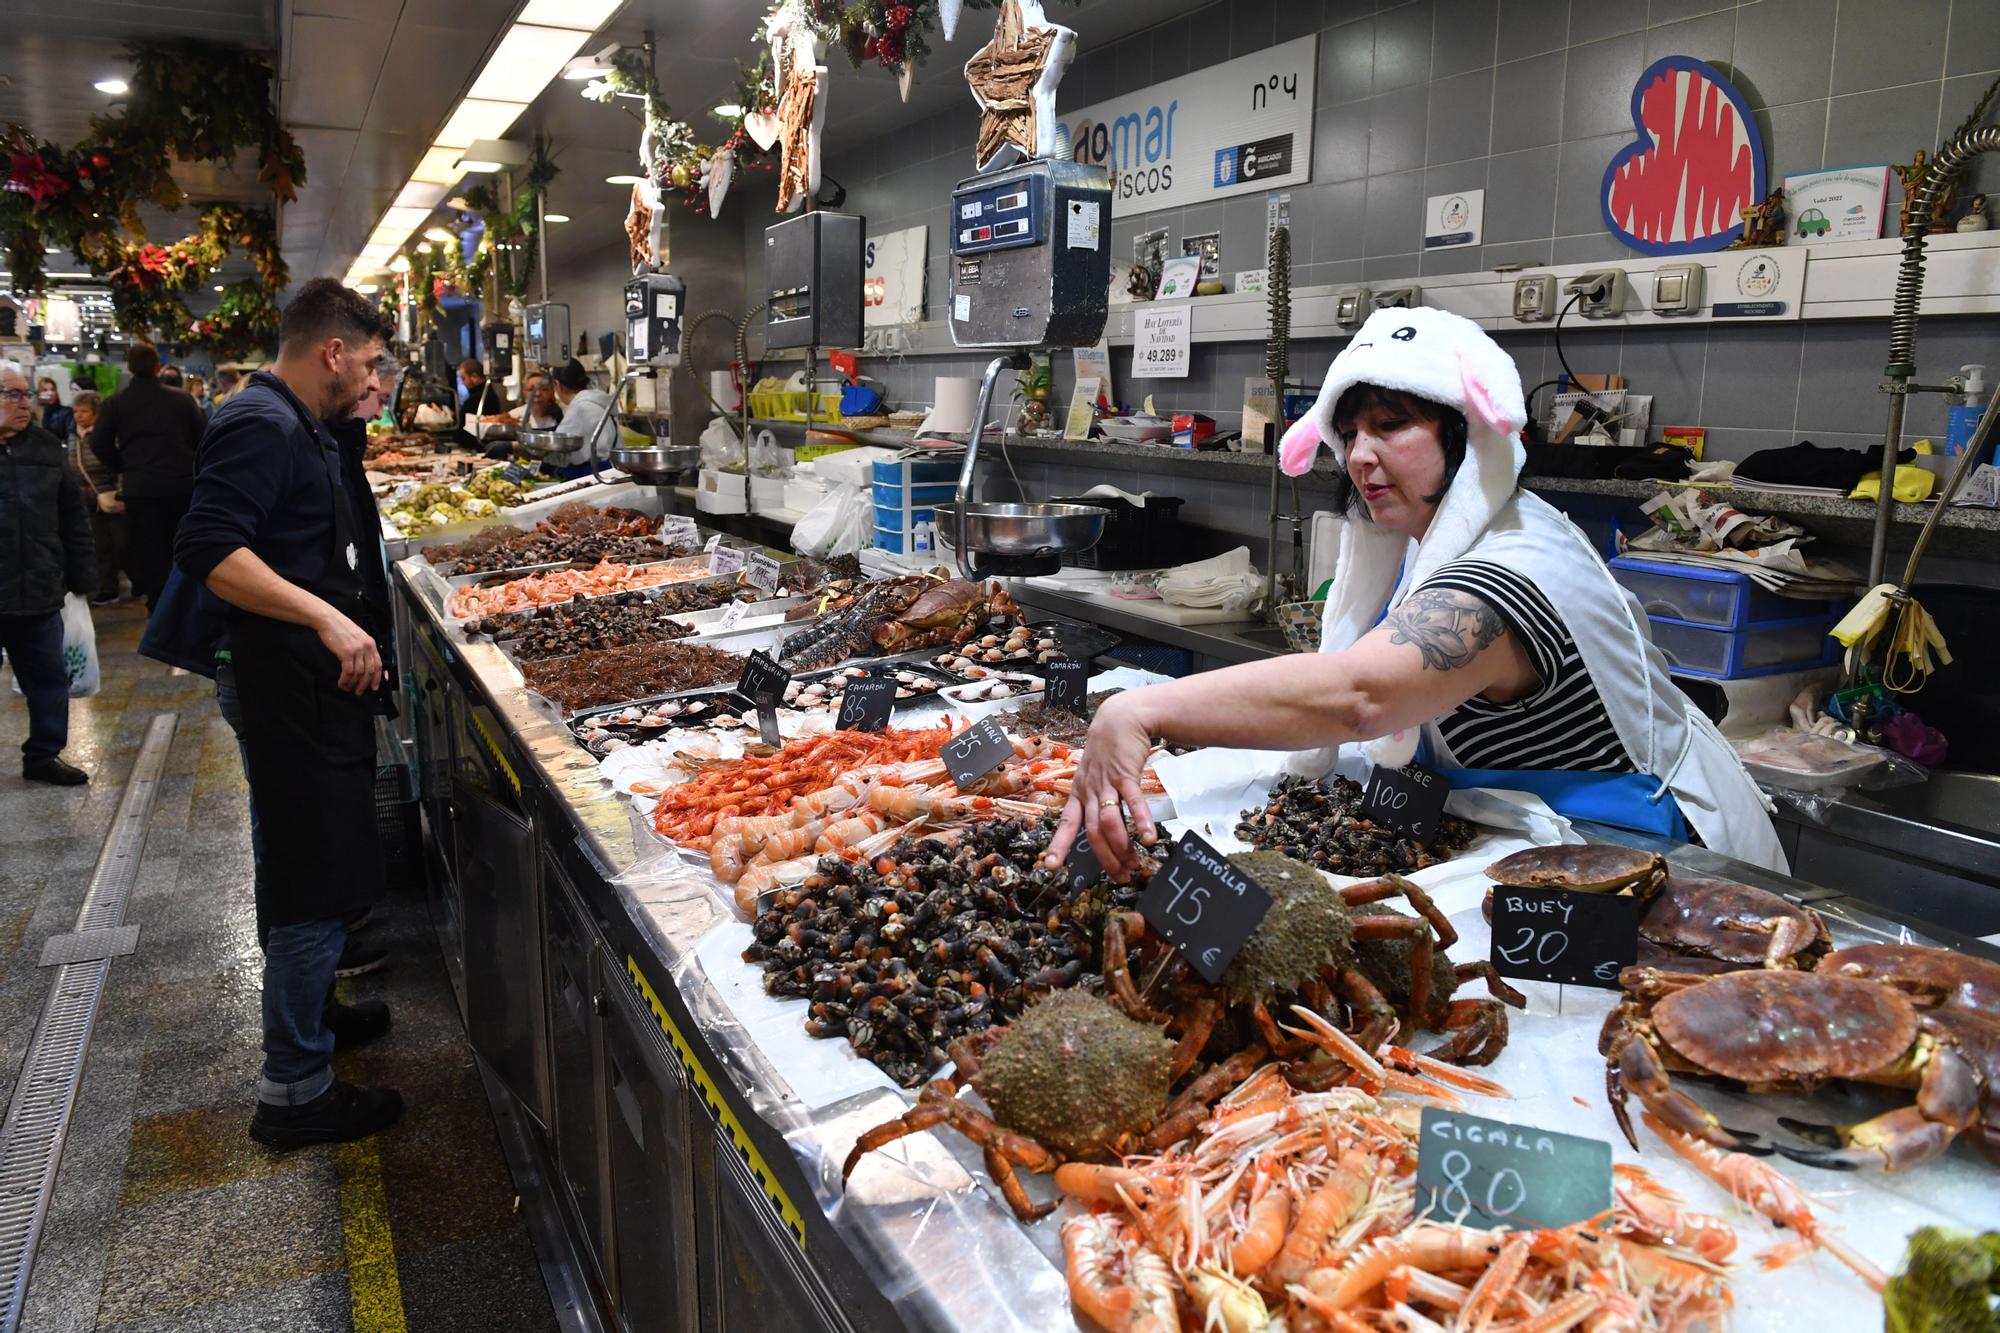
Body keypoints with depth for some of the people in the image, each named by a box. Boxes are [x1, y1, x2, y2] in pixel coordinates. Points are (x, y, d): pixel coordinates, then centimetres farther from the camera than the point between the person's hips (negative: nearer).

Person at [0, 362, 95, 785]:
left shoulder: (45, 447, 7)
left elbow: (73, 515, 10)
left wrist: (81, 573, 7)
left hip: (38, 593, 4)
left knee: (50, 679, 12)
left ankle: (44, 756, 25)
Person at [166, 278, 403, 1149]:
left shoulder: (297, 425, 16)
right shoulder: (262, 425, -17)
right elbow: (208, 550, -28)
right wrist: (327, 617, -32)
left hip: (319, 682, 11)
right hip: (289, 685, -11)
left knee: (308, 872, 23)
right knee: (316, 883, -5)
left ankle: (312, 1013, 41)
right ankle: (293, 1092, 6)